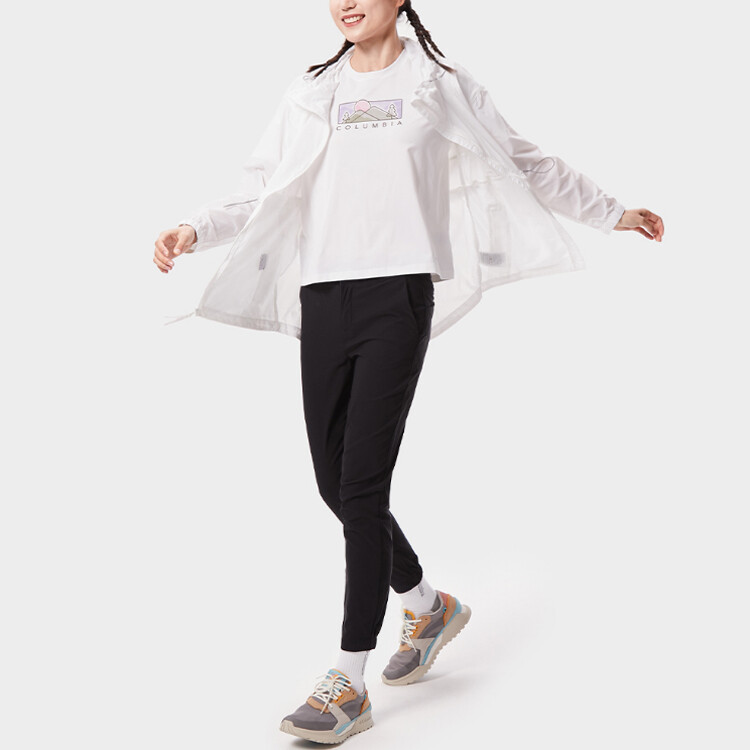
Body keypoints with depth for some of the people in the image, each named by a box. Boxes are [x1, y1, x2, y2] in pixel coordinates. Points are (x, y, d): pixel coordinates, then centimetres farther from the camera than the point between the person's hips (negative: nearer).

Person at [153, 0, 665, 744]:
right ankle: (426, 604, 31)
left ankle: (348, 683, -4)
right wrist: (194, 229, -1)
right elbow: (264, 187, 15)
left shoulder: (439, 85, 9)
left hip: (398, 295, -4)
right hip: (322, 297, 4)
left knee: (362, 484, -10)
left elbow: (526, 165, 18)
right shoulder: (313, 91, 17)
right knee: (334, 484, 6)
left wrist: (612, 212, 22)